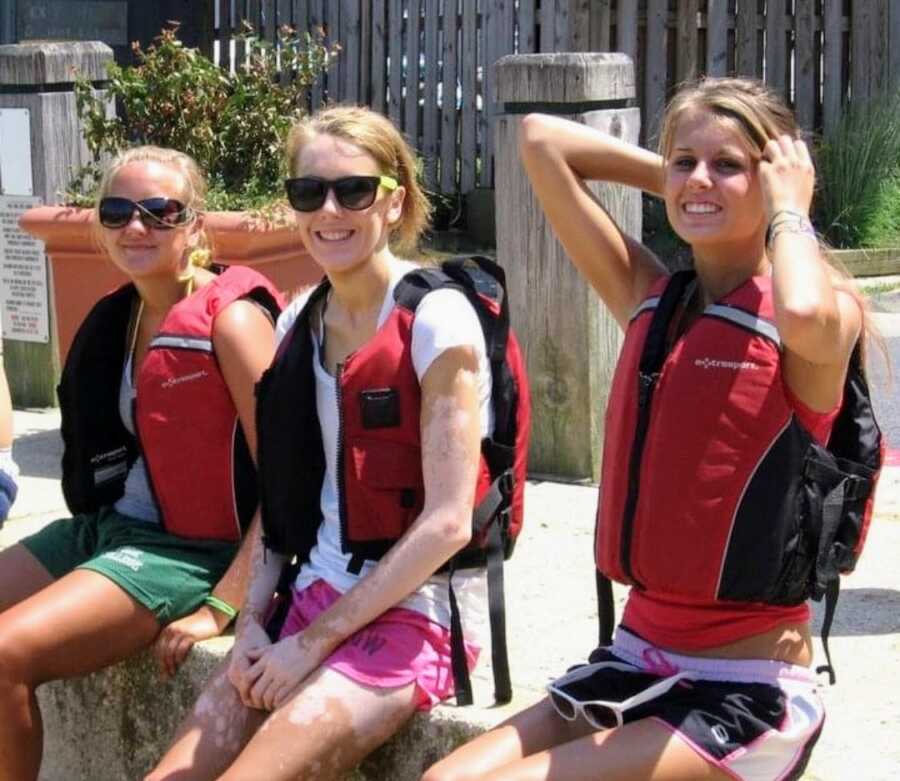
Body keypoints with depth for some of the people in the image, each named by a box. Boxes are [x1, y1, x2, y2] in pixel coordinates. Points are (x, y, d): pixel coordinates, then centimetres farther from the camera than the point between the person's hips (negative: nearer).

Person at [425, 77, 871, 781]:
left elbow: (805, 317, -35)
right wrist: (669, 178, 9)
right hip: (638, 657, 6)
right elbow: (542, 139, 9)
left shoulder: (831, 309, -9)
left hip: (749, 695, -6)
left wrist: (788, 212, -16)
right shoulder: (647, 297, 8)